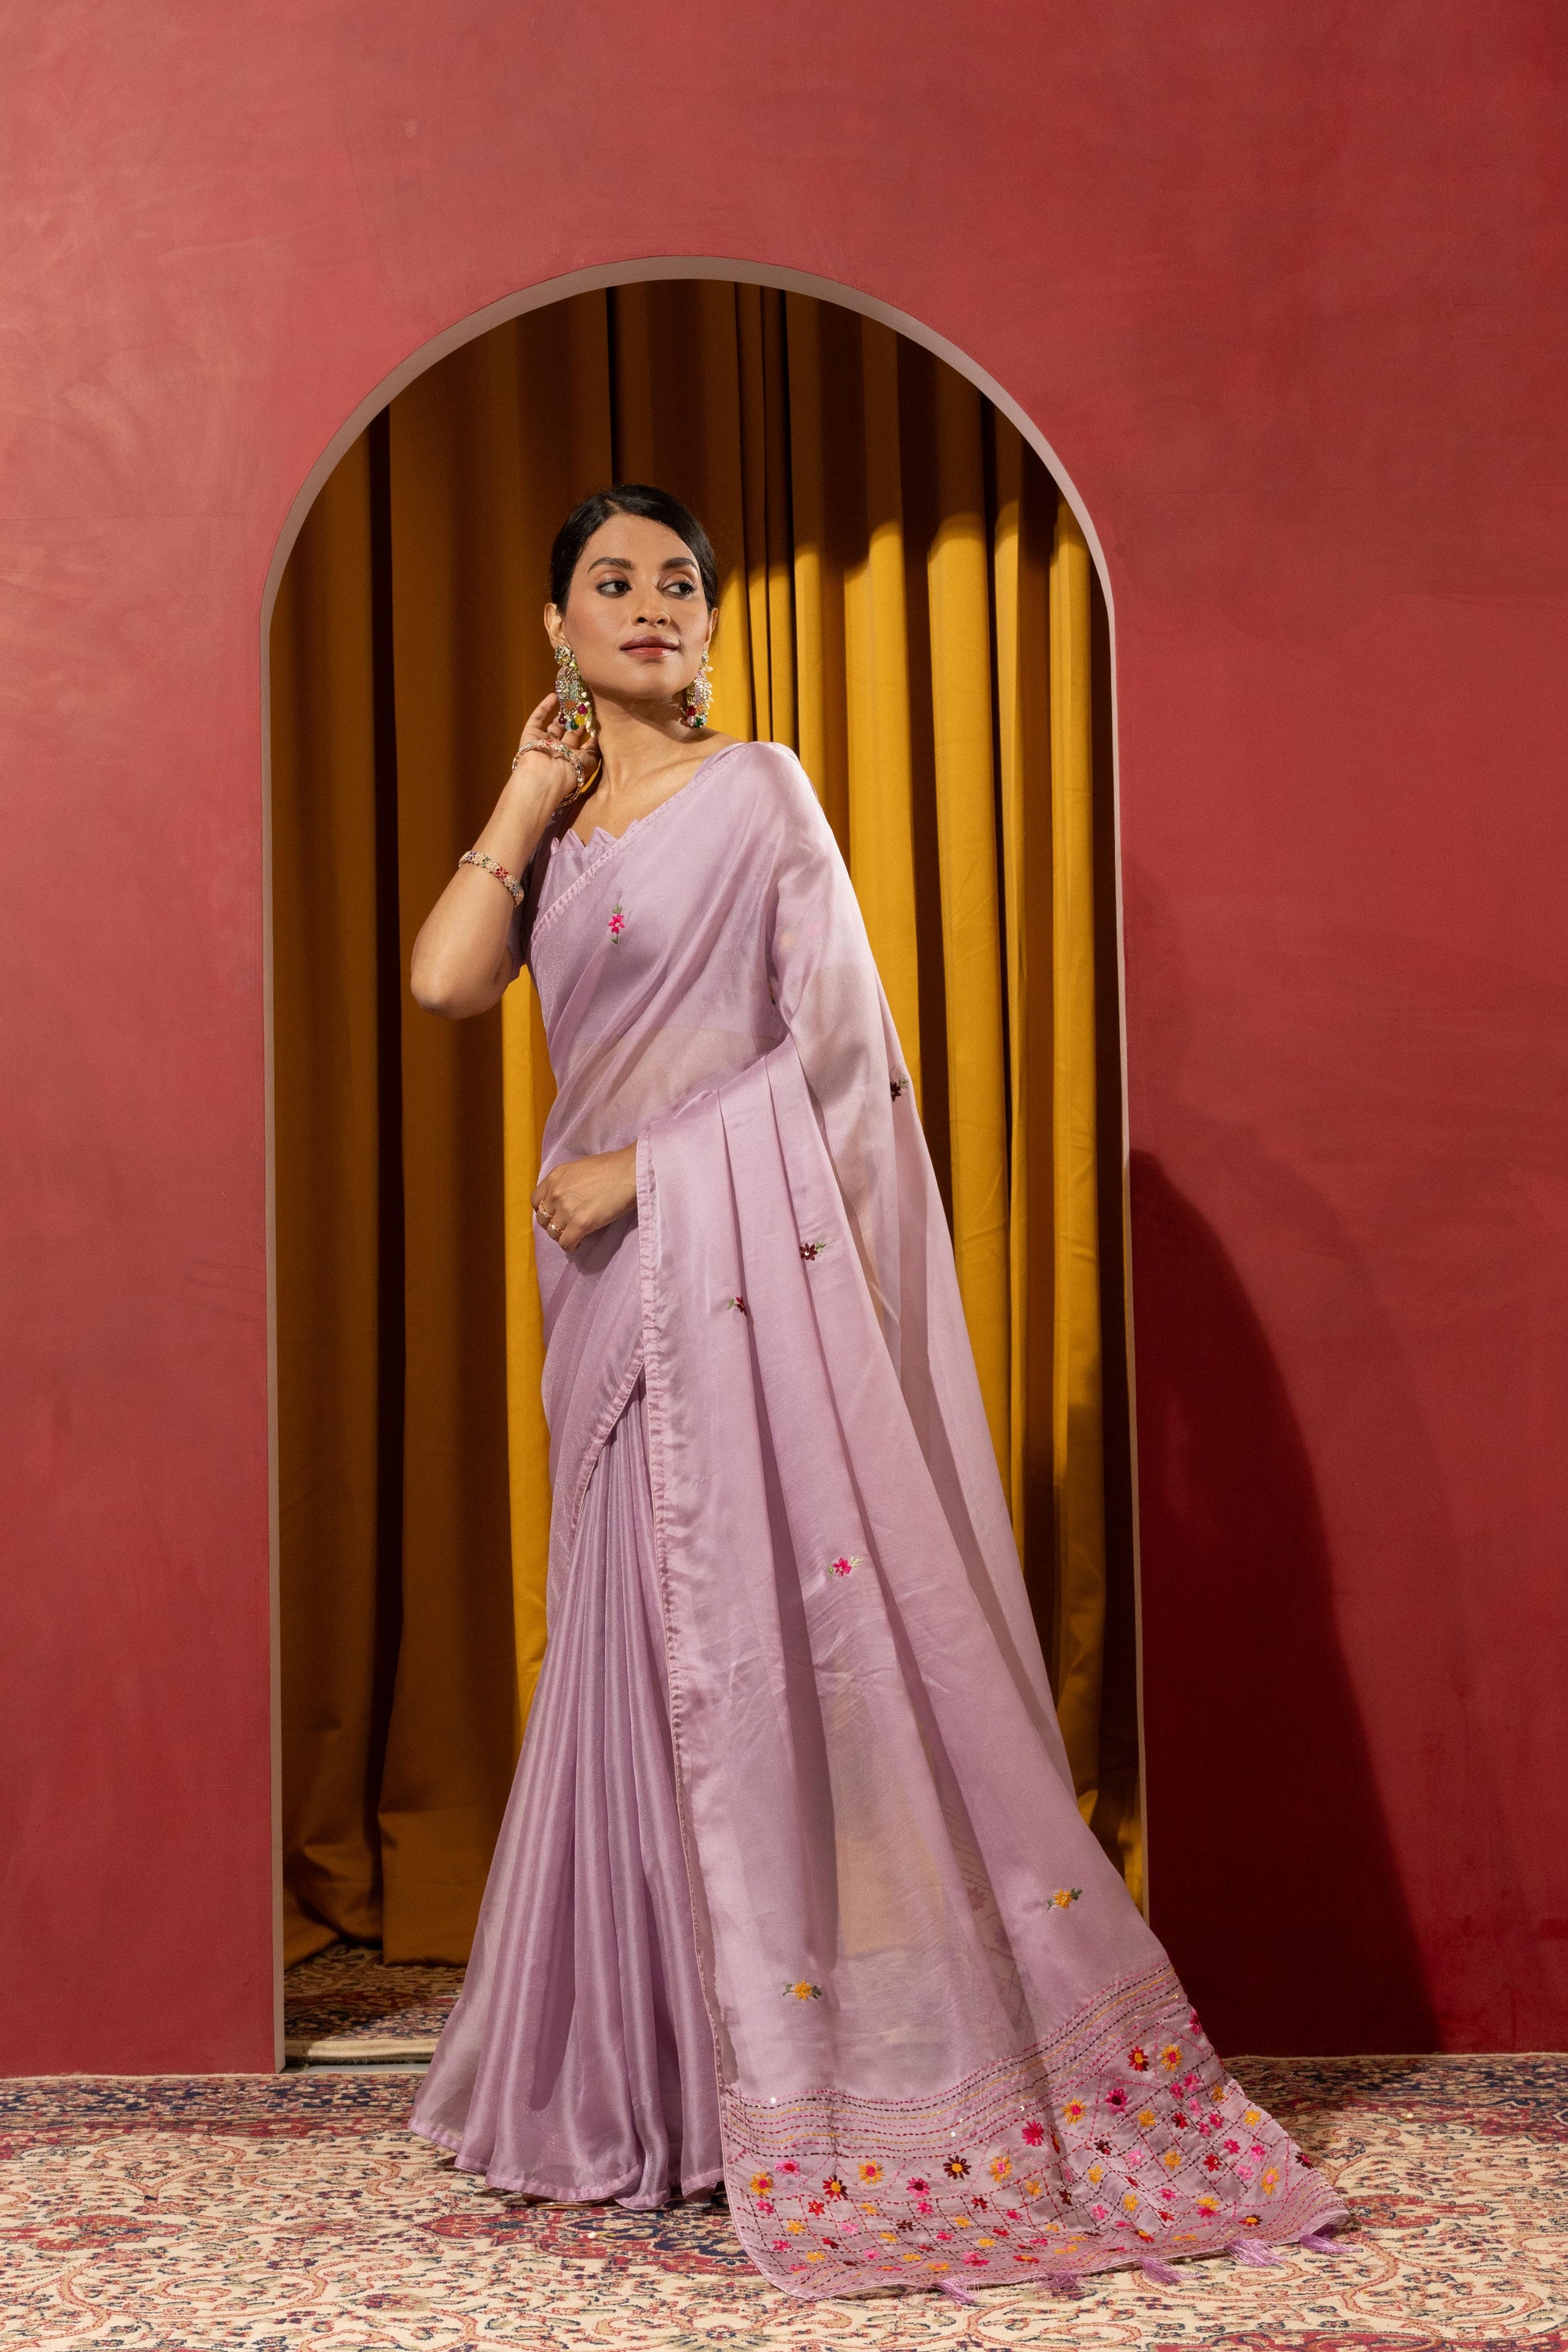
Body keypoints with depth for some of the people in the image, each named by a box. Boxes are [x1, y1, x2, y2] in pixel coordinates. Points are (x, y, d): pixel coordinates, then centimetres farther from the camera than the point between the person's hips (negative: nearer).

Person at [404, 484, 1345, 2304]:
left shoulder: (756, 790, -1)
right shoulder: (555, 831, 15)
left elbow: (841, 1042, -9)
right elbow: (444, 982, -1)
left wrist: (635, 1169, -10)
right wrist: (530, 794, 4)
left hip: (750, 1254, -6)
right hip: (622, 1281, 6)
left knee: (786, 1621, -7)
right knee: (650, 1646, 8)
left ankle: (856, 2089, -1)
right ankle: (664, 2072, 15)